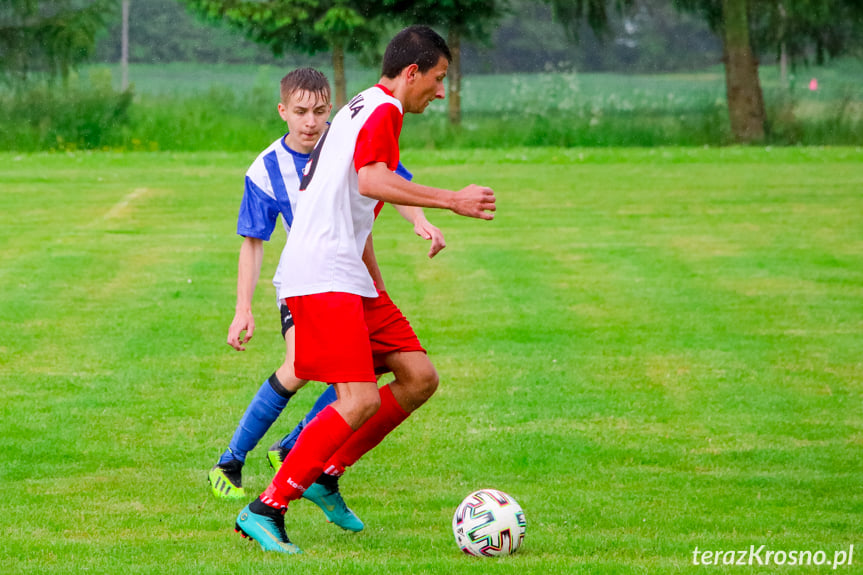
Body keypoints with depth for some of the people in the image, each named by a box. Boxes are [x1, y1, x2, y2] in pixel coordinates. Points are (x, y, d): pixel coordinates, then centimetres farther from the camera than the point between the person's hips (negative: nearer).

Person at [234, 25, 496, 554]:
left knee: (420, 377, 6)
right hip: (323, 277, -10)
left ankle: (326, 474, 12)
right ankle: (266, 510, -13)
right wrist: (452, 200, -23)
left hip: (349, 278, 10)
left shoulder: (359, 108, 22)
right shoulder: (383, 109, -9)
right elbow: (373, 181, -26)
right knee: (362, 400, -18)